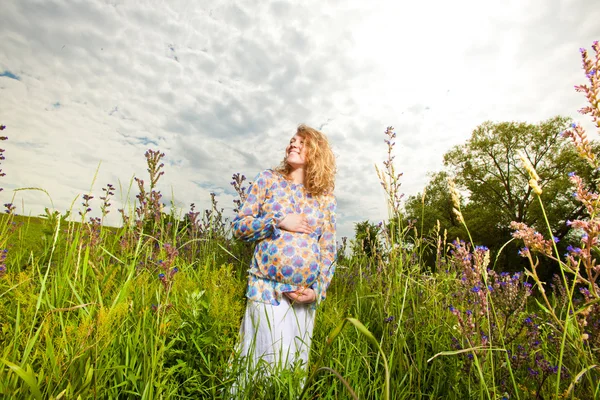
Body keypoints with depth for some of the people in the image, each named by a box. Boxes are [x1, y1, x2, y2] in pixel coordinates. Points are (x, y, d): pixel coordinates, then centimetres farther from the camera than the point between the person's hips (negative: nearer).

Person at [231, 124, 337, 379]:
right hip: (267, 288, -2)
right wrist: (279, 221, -14)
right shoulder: (268, 180, 2)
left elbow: (329, 251, 5)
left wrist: (318, 290, -6)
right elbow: (239, 226, -1)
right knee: (269, 359, 2)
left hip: (306, 294, 2)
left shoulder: (326, 198, 5)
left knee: (297, 363, 14)